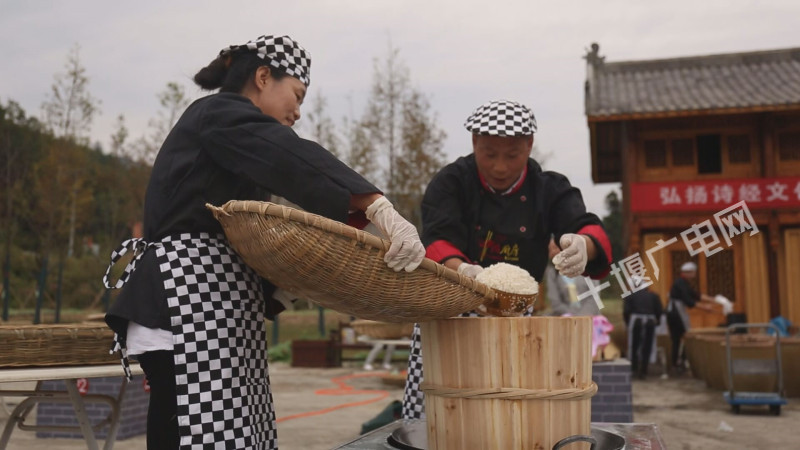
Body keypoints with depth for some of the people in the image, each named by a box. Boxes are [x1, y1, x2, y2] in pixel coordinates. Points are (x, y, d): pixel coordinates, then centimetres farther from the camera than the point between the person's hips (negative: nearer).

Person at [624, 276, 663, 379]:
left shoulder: (631, 296, 2)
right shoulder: (654, 296, 6)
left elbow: (626, 311, -5)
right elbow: (659, 311, 2)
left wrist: (627, 322, 9)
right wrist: (657, 321, 17)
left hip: (635, 321, -1)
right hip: (650, 322, 1)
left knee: (634, 346, 13)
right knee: (647, 348, 7)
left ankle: (634, 369, 16)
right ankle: (643, 371, 6)